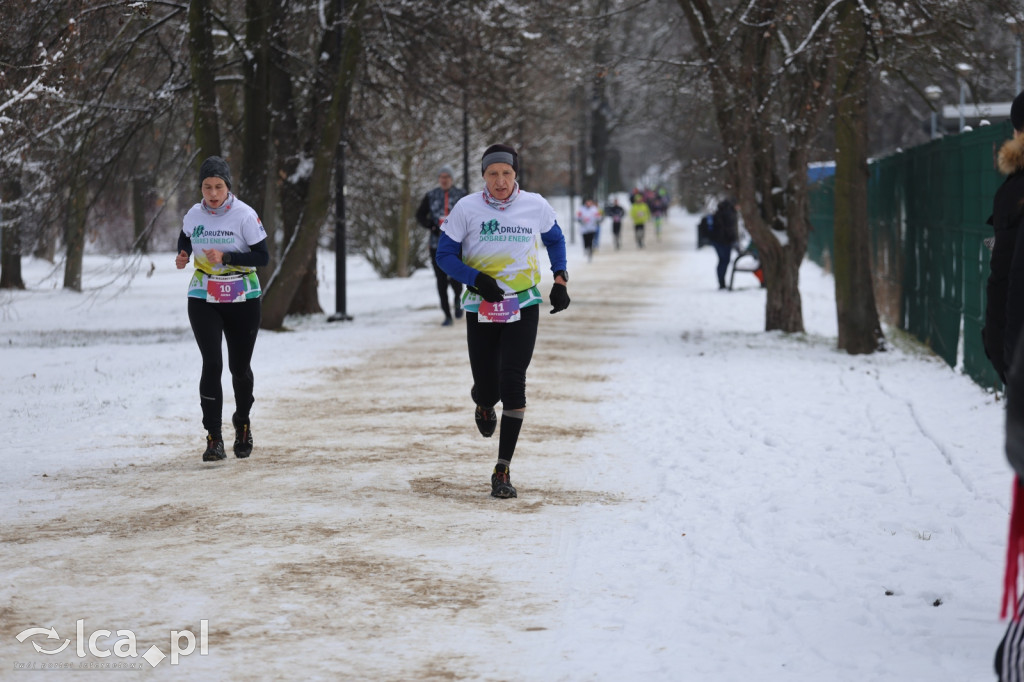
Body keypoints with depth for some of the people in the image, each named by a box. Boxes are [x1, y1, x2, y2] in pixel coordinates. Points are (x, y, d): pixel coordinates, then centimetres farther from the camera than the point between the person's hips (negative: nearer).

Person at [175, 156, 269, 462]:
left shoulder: (244, 215, -11)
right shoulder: (193, 216, 0)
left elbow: (262, 256, -12)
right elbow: (185, 242, 20)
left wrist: (226, 258, -24)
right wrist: (182, 257, -2)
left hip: (242, 301, -1)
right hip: (203, 300, 1)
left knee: (239, 367, 8)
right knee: (212, 365, -11)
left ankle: (242, 423, 36)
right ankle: (214, 438, -8)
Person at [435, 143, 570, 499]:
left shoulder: (536, 206, -2)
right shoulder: (467, 209, -7)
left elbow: (555, 240, 18)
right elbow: (444, 255, -3)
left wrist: (560, 280, 7)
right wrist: (476, 278, -18)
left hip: (524, 307, 0)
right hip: (480, 308, 0)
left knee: (512, 383, -13)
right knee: (487, 388, 2)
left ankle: (502, 471, -9)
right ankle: (484, 402, 44)